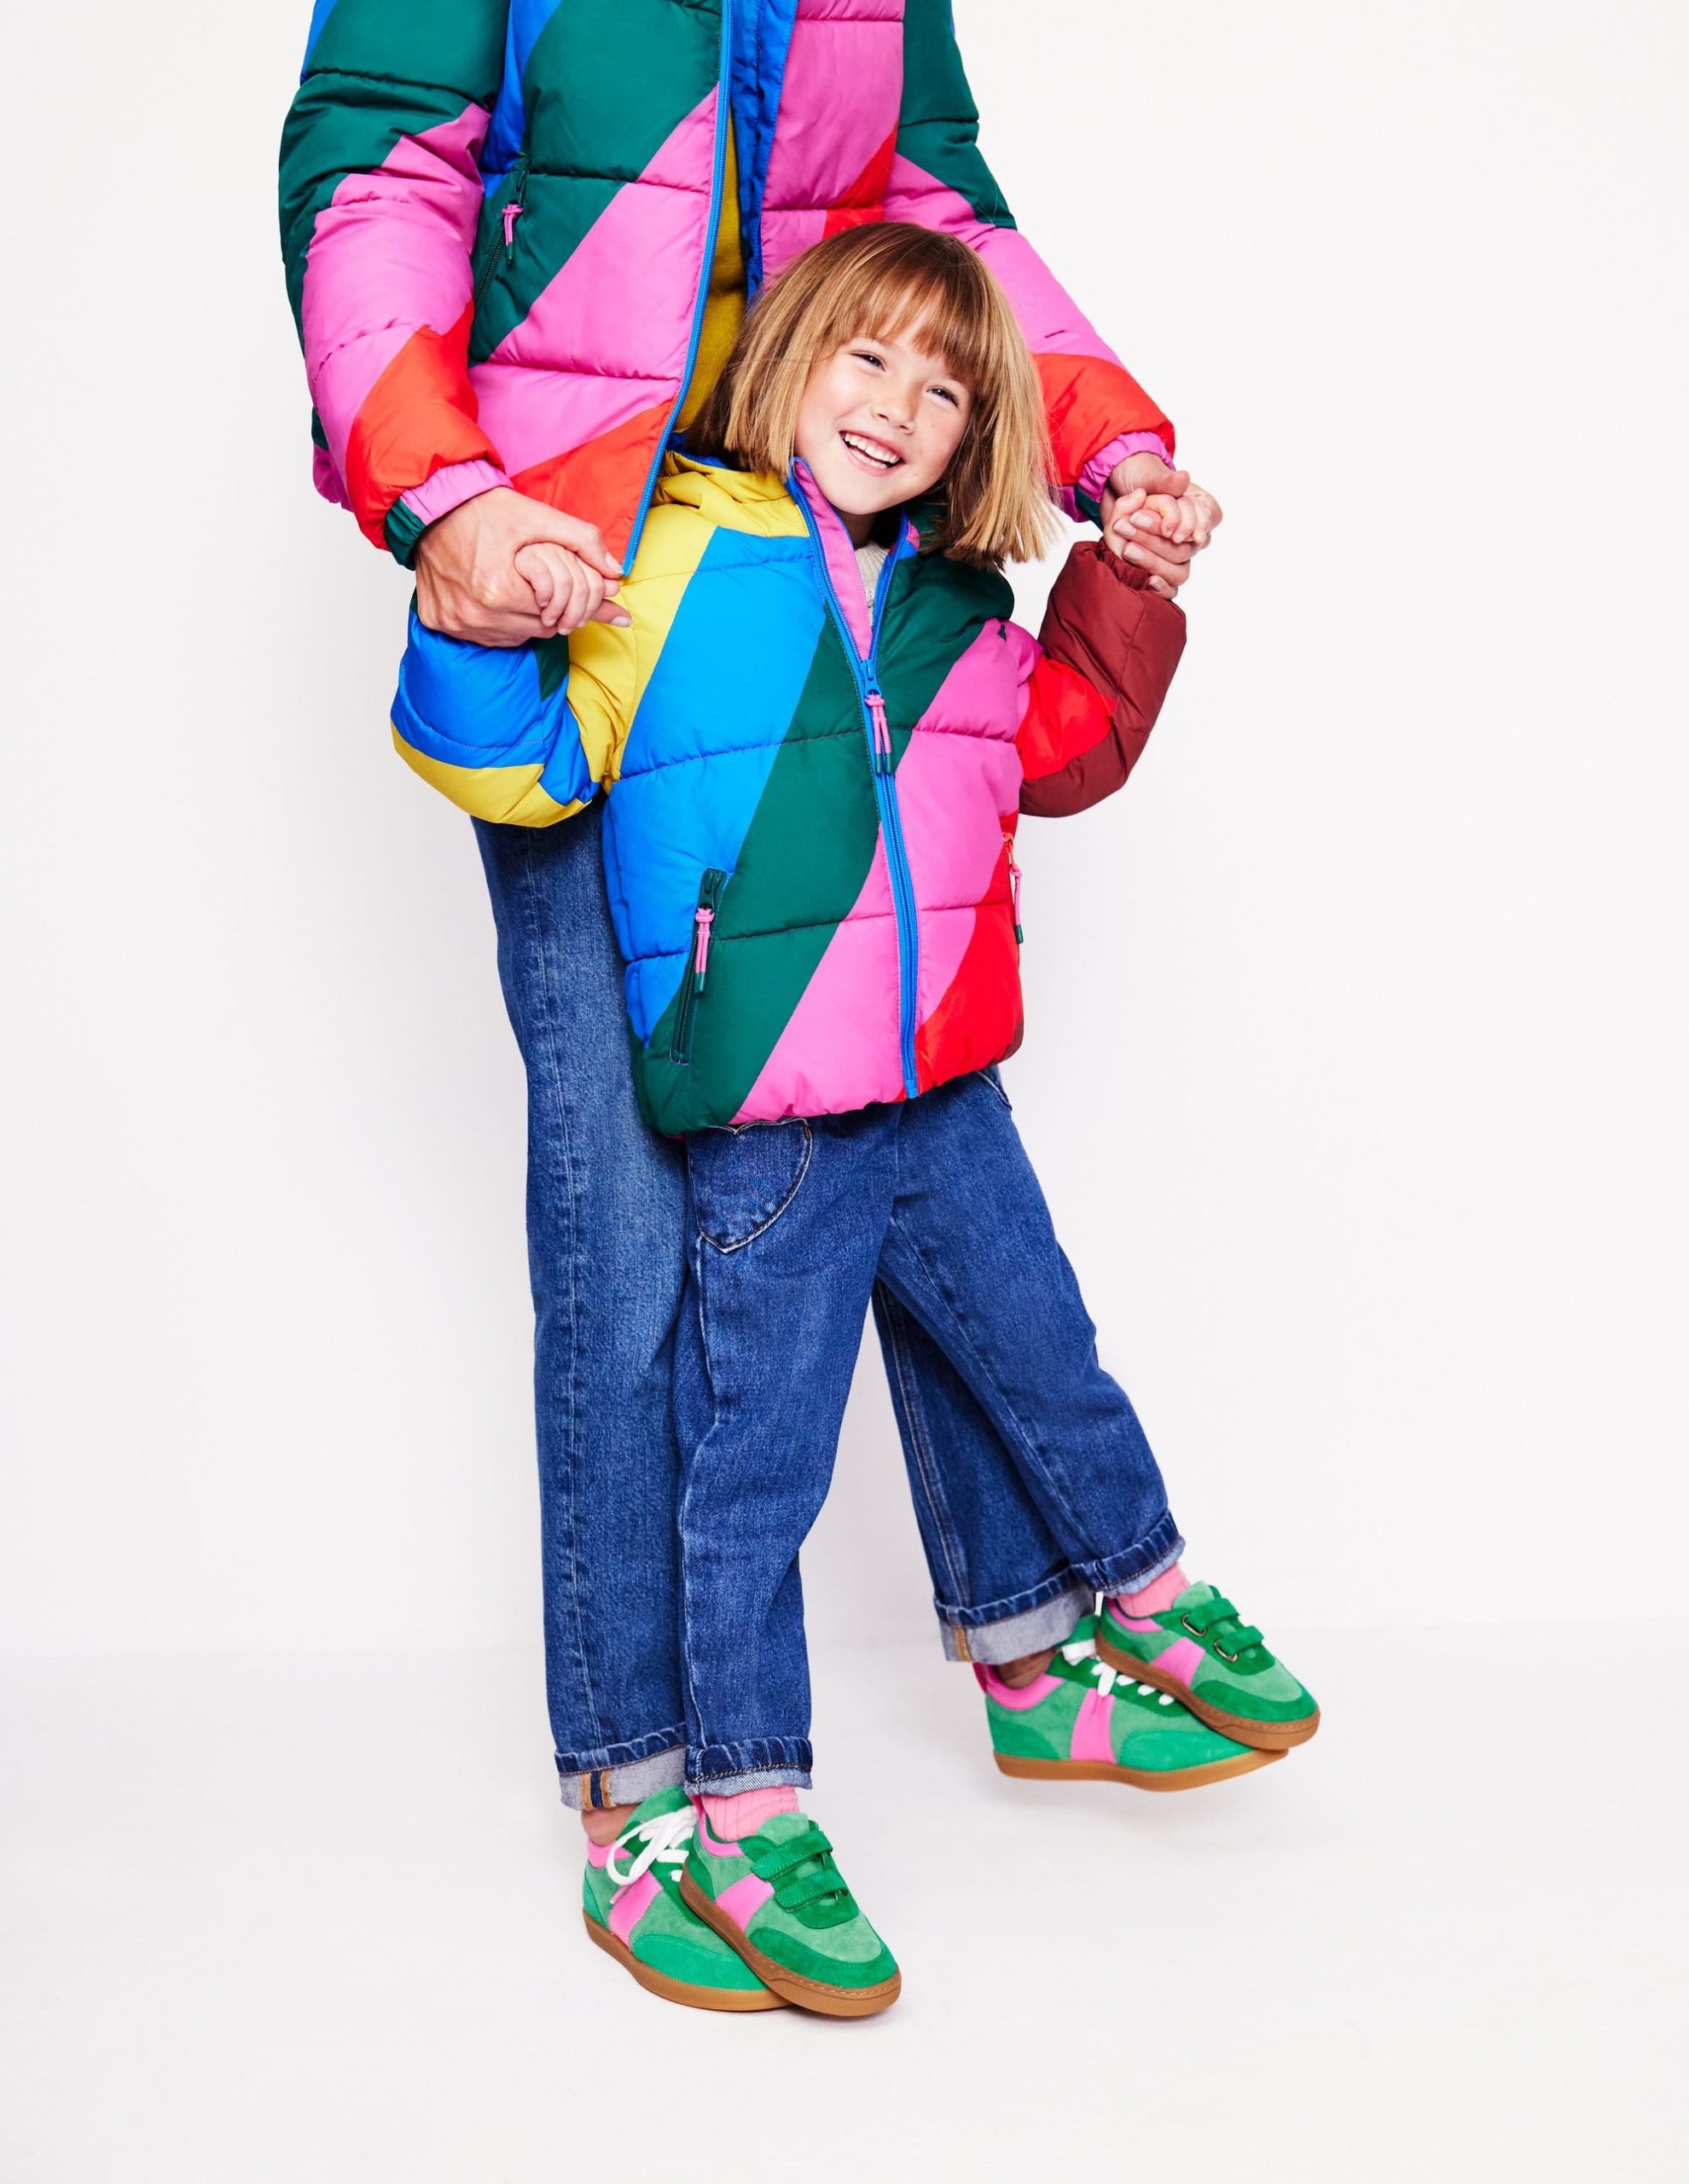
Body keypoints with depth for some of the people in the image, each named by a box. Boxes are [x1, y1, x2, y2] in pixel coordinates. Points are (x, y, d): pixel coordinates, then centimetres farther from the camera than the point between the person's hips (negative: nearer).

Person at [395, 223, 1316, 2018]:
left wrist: (1128, 590, 14)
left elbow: (1066, 749, 24)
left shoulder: (952, 608, 10)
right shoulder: (664, 556, -9)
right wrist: (485, 622, -30)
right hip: (759, 1131, -6)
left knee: (1055, 1382, 23)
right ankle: (743, 1820, 13)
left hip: (944, 1099, 6)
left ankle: (1153, 1618, 47)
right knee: (754, 1475, 2)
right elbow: (510, 762, -12)